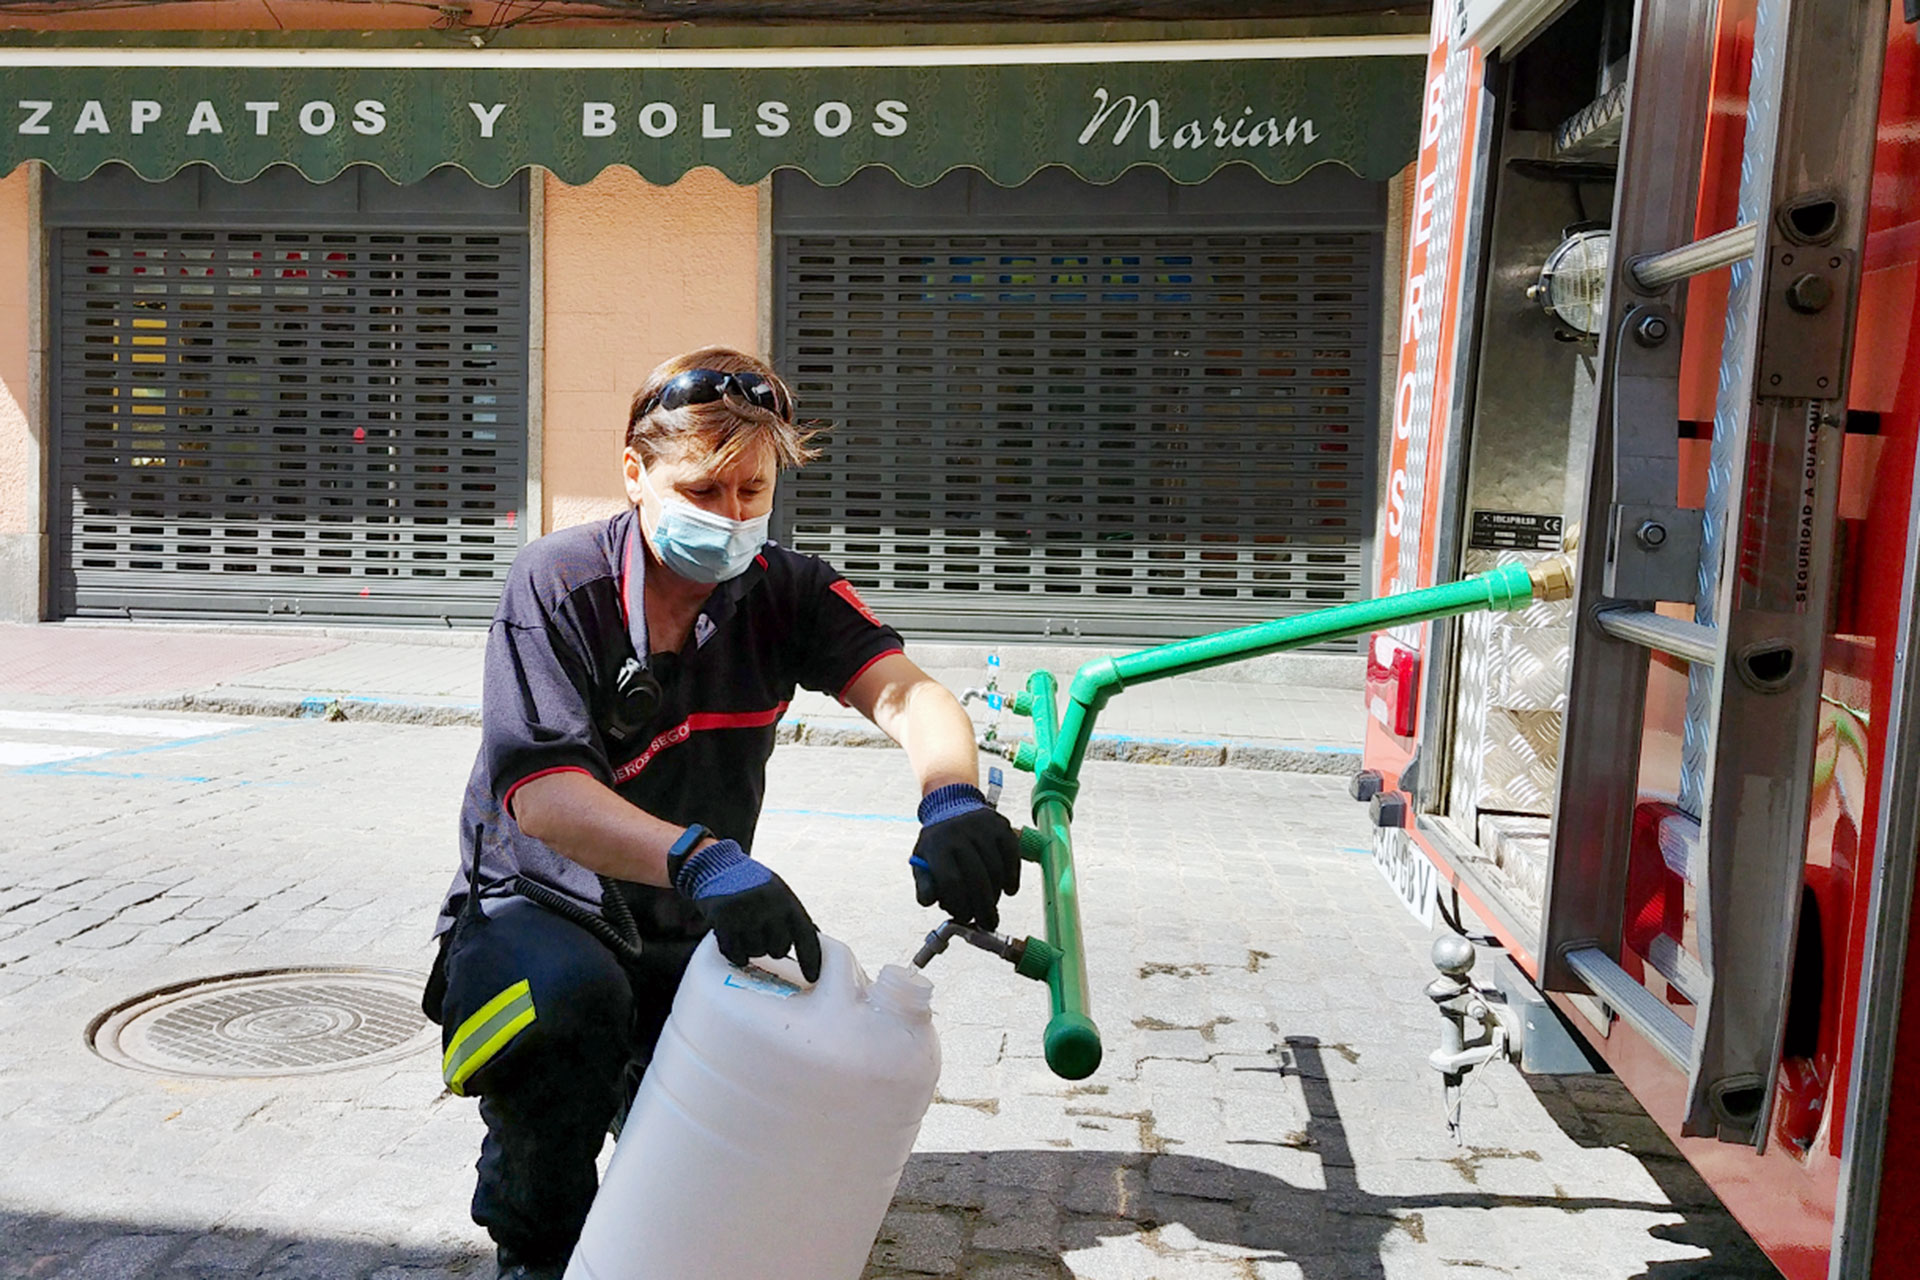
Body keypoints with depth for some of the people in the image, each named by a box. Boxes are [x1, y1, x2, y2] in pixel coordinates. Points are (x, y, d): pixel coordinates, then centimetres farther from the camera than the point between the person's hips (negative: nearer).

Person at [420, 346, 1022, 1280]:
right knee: (567, 1000, -36)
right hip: (538, 906, -3)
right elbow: (540, 794, -28)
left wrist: (951, 797, -47)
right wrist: (701, 858, -46)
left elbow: (903, 693, -22)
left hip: (690, 930, 4)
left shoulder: (786, 592, -6)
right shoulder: (555, 586, -16)